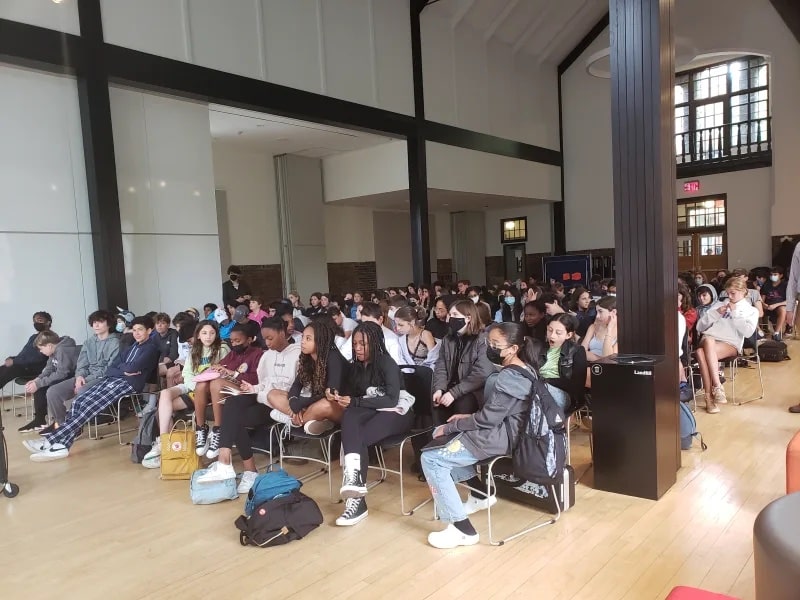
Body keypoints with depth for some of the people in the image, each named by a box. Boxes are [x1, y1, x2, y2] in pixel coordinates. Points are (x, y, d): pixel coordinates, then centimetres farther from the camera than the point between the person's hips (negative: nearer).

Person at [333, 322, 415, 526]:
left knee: (359, 438, -31)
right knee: (349, 416, -31)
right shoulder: (357, 366, 8)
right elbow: (351, 395, 12)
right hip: (373, 412, 5)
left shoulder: (387, 363, -10)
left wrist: (354, 402, -23)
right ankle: (354, 478, -44)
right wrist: (337, 396, -12)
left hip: (396, 413, -5)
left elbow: (391, 400, -19)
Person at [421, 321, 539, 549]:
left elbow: (487, 419, -21)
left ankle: (462, 529, -11)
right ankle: (480, 494, 21)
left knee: (431, 459, -12)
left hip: (498, 438, -11)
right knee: (442, 437, 20)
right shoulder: (525, 369, 8)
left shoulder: (508, 377, -22)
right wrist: (469, 417, 8)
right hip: (504, 430, 11)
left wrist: (451, 426, -10)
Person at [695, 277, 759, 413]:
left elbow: (748, 332, -3)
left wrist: (735, 314, -1)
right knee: (706, 342, -37)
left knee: (704, 352, -37)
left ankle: (710, 396, -36)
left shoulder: (751, 310, 18)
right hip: (709, 341, 3)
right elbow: (700, 327, 18)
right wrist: (716, 313, 5)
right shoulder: (719, 304, 26)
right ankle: (717, 387, -37)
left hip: (731, 344, -3)